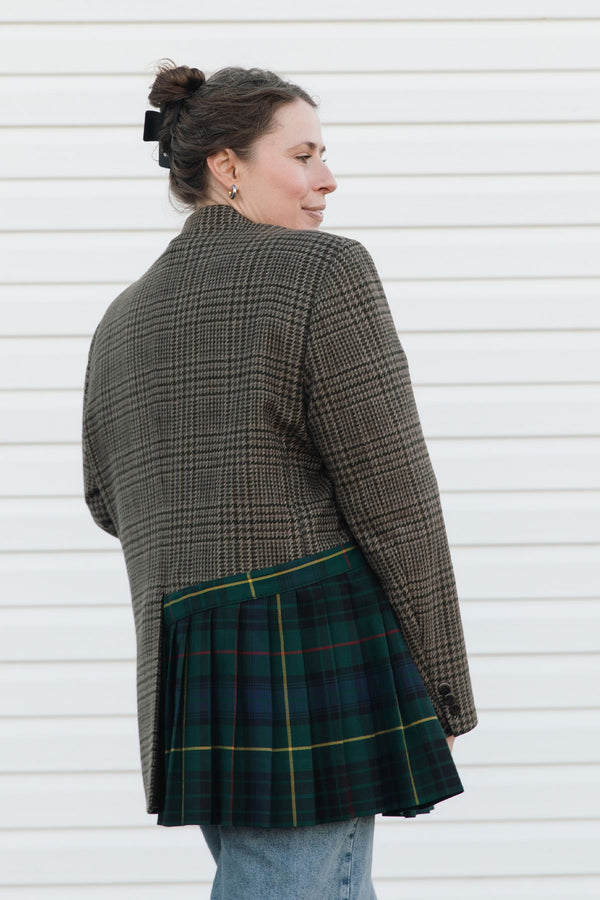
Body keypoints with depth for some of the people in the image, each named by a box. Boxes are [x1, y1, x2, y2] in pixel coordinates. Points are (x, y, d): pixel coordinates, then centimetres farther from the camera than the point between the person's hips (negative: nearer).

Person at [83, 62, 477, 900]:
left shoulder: (124, 320, 14)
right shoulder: (325, 272, -7)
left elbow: (111, 502, 26)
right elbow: (395, 499, -10)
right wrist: (443, 694, -2)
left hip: (186, 672, 8)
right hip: (317, 652, -8)